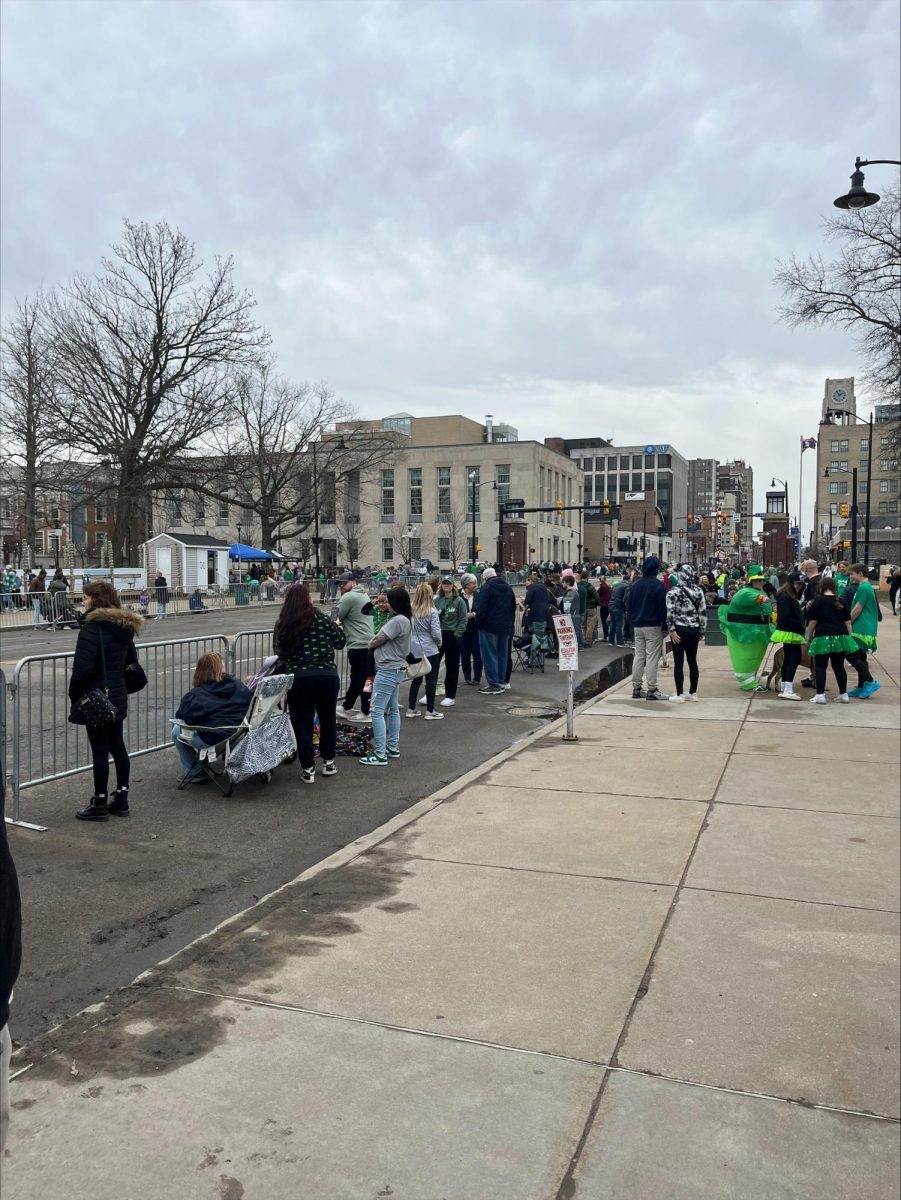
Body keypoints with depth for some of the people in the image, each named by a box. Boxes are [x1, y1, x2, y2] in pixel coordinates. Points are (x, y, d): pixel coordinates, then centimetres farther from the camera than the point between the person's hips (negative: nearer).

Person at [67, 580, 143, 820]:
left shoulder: (92, 627, -17)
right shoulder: (123, 626, 8)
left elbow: (82, 667, -22)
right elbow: (131, 660, 17)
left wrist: (74, 696, -10)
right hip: (117, 697, 8)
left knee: (100, 750, 0)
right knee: (117, 746, 13)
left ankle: (100, 804, 10)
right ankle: (121, 799, 21)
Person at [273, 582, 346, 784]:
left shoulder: (282, 625, 3)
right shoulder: (321, 619, -3)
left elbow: (278, 653, 5)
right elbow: (340, 642, 4)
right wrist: (337, 627, 21)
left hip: (297, 678, 1)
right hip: (326, 675, -1)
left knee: (302, 723, 9)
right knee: (328, 719, 18)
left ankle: (308, 769, 12)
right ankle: (328, 762, 28)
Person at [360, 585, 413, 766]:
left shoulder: (398, 620, -22)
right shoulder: (405, 619, 11)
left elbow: (377, 640, -16)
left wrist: (370, 644, 3)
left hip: (388, 671, -11)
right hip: (396, 669, 11)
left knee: (377, 711, -8)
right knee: (392, 709, 18)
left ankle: (380, 755, -7)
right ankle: (393, 747, 27)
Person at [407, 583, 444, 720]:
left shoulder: (410, 611, -3)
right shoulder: (432, 612, -14)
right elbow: (436, 633, -13)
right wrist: (439, 644, 6)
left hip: (414, 650, 5)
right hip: (429, 650, -5)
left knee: (416, 679, 16)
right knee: (431, 680, 5)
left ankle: (411, 708, 22)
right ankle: (430, 711, 8)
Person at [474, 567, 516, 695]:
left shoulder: (486, 588, -10)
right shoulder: (508, 588, 13)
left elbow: (480, 609, -16)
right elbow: (513, 608, 18)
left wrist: (479, 622, -2)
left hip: (489, 627, -7)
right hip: (505, 627, 7)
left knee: (490, 656, -2)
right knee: (502, 655, 11)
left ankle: (494, 684, -5)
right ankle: (500, 683, 15)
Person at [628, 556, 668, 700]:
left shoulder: (634, 585, 8)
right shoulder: (658, 585, -10)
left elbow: (630, 607, 13)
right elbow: (663, 607, -11)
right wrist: (665, 626, -3)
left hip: (637, 626, 6)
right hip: (653, 626, -5)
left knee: (638, 657, 10)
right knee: (652, 658, -3)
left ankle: (636, 688, 12)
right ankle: (652, 690, -2)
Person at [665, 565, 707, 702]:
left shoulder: (674, 591, -8)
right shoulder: (699, 591, 6)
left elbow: (670, 612, -16)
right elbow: (703, 613, 7)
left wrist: (671, 629, -12)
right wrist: (702, 631, 12)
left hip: (679, 630, -5)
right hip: (694, 630, 5)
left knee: (679, 662, -1)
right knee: (692, 661, 12)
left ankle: (679, 695, 1)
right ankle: (693, 693, 18)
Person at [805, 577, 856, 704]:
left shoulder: (818, 601, -2)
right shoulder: (842, 602, 10)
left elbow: (812, 622, -4)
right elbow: (848, 622, 9)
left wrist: (809, 637, 4)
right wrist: (849, 637, 17)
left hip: (823, 637, -4)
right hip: (841, 636, 4)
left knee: (820, 666, 2)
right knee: (839, 666, 13)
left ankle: (820, 695, -3)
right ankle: (843, 694, 16)